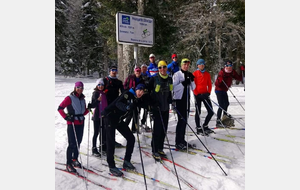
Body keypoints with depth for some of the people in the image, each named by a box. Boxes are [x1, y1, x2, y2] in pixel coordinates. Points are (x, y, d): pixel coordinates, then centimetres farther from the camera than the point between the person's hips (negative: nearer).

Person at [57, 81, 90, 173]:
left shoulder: (82, 99, 11)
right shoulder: (69, 98, -8)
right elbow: (60, 108, -11)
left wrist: (88, 109, 3)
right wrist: (66, 117, -18)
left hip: (81, 123, 6)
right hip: (72, 124, -6)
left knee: (78, 142, 13)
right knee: (72, 144, -4)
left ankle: (74, 159, 30)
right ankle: (69, 164, 8)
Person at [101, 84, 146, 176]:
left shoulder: (137, 99, 5)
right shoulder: (127, 94, -17)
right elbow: (118, 103, -32)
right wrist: (126, 107, -48)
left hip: (119, 120, 8)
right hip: (110, 117, -8)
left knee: (131, 138, 5)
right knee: (111, 142, -7)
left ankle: (126, 162, 18)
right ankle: (112, 167, 5)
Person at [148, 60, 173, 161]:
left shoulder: (169, 79, 8)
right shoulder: (154, 79, -8)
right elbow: (148, 91, -4)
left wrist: (170, 101, 13)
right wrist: (150, 103, -8)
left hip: (166, 107, 6)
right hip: (156, 107, -6)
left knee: (164, 129, 10)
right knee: (157, 129, -5)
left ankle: (160, 149, 24)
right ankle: (154, 151, 7)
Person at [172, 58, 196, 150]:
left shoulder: (189, 75, 12)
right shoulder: (177, 74, -8)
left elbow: (193, 88, 8)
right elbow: (173, 88, -16)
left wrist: (192, 80, -7)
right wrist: (183, 83, -25)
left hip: (187, 99, 7)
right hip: (179, 99, -7)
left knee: (185, 120, 10)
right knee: (181, 120, -8)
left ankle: (182, 140, 22)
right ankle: (178, 142, 1)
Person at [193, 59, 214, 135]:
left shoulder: (207, 74, 10)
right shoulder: (195, 73, -2)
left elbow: (209, 84, 11)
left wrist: (208, 92, -4)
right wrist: (197, 94, -12)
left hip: (205, 94, 4)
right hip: (198, 95, -4)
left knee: (211, 112, 2)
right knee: (198, 112, 3)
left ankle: (205, 126, 22)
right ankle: (198, 129, 16)